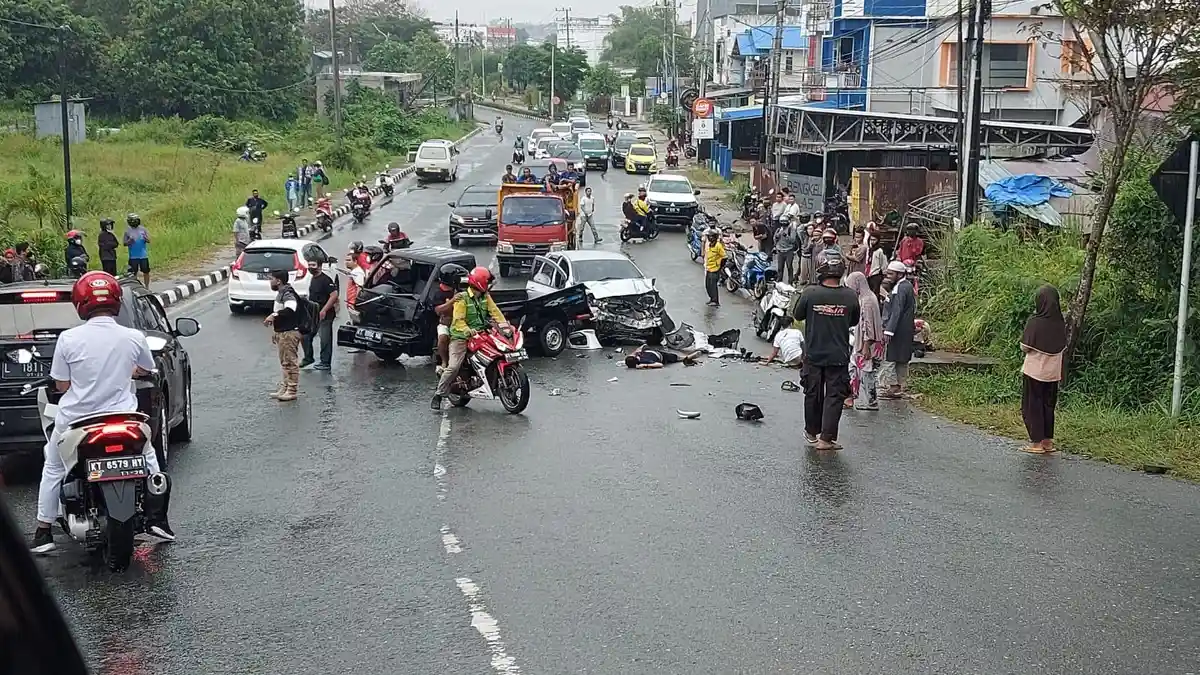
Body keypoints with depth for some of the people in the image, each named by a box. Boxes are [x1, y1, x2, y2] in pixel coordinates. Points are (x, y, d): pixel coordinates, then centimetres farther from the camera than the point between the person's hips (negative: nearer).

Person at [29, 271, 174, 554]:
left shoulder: (68, 339, -12)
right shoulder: (134, 337, -8)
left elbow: (61, 385, -5)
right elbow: (145, 370, 11)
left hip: (75, 422, 0)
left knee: (53, 469, 23)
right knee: (149, 458, 26)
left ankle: (43, 532, 22)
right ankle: (156, 519, 21)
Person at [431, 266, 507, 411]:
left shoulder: (485, 296, 9)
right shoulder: (462, 298, -9)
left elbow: (494, 310, 2)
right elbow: (458, 320, -17)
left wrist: (503, 322, -17)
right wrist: (468, 330, -36)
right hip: (461, 337, -6)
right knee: (453, 367, -17)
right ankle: (438, 395, -8)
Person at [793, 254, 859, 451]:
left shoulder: (810, 293, -13)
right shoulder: (850, 297, -9)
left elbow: (798, 315, 2)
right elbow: (854, 321, 6)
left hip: (813, 354, 1)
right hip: (839, 356, -1)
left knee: (813, 394, 16)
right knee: (834, 396, 3)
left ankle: (812, 433, 29)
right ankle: (826, 438, -2)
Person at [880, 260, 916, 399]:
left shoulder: (900, 288, -16)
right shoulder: (908, 286, 14)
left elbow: (897, 311, -22)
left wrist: (889, 330, -24)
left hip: (898, 330, -10)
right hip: (906, 330, 10)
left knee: (889, 358, -6)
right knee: (902, 360, 13)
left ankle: (893, 387, -5)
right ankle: (901, 387, 18)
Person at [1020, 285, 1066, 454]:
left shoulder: (1034, 322, -17)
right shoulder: (1060, 323, -3)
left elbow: (1025, 347, -13)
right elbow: (1063, 348, 6)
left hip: (1034, 371, -5)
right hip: (1053, 372, 5)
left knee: (1033, 406, 6)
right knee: (1049, 404, 15)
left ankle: (1037, 442, 6)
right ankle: (1048, 441, 20)